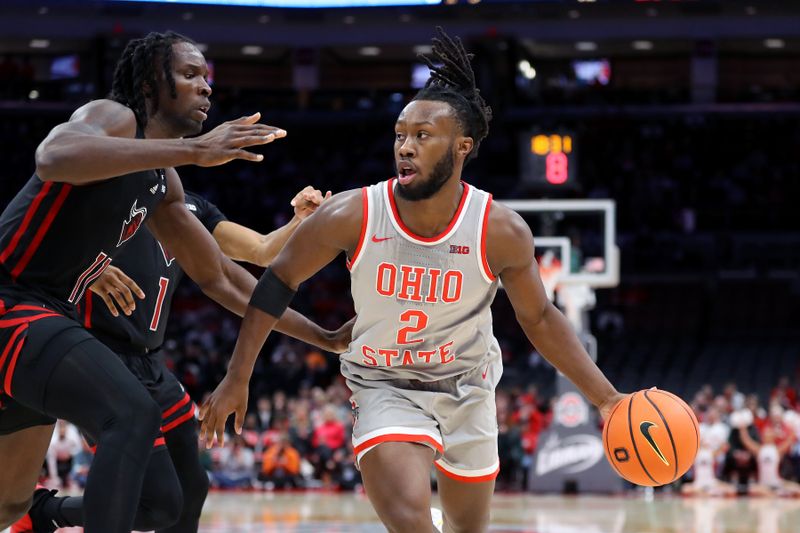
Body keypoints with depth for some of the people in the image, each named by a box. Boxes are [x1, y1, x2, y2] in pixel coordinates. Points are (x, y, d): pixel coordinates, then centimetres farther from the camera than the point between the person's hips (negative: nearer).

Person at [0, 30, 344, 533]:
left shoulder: (162, 183, 15)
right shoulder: (113, 118, -12)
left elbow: (217, 275, 25)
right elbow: (54, 156, -37)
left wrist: (321, 337, 22)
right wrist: (193, 150, -42)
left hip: (47, 316, 10)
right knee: (135, 414, -30)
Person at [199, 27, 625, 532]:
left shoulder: (501, 231, -20)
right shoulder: (352, 216, -21)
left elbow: (539, 319, -4)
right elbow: (278, 282, -7)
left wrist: (607, 398, -6)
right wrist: (237, 379, -5)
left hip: (469, 388, 2)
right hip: (386, 389, -2)